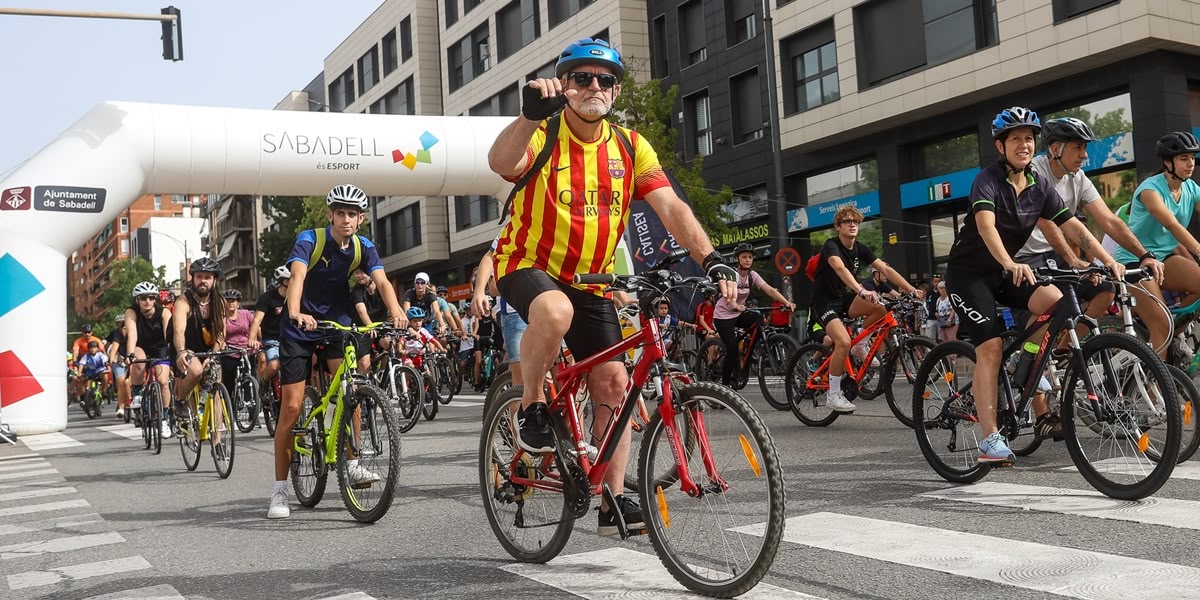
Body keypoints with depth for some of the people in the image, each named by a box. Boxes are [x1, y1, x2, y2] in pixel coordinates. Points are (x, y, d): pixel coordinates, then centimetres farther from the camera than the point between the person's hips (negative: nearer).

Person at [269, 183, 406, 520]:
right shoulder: (309, 240, -16)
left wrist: (395, 310, -42)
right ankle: (279, 490, 3)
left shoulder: (364, 248, -5)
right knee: (291, 407, -5)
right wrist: (295, 312, -53)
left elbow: (382, 281, -21)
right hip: (300, 328, -3)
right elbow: (297, 276, -33)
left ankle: (352, 466, -3)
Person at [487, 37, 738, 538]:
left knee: (613, 382, -3)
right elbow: (501, 163, -37)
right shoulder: (542, 135, -14)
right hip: (528, 266, -4)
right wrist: (531, 113, -55)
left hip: (591, 281, 5)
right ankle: (530, 407, -12)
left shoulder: (629, 147, -1)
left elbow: (670, 207, -11)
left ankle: (614, 504, 6)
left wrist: (711, 260, -25)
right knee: (555, 312, -38)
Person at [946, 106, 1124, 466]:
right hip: (969, 272, -6)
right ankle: (990, 440, -16)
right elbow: (986, 226, -35)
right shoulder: (987, 181, -18)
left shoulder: (1040, 186, 0)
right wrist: (1011, 265, -52)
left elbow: (1073, 227, -7)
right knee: (990, 347, -17)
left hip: (1005, 271, 6)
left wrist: (1108, 261, -21)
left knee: (1056, 302, -22)